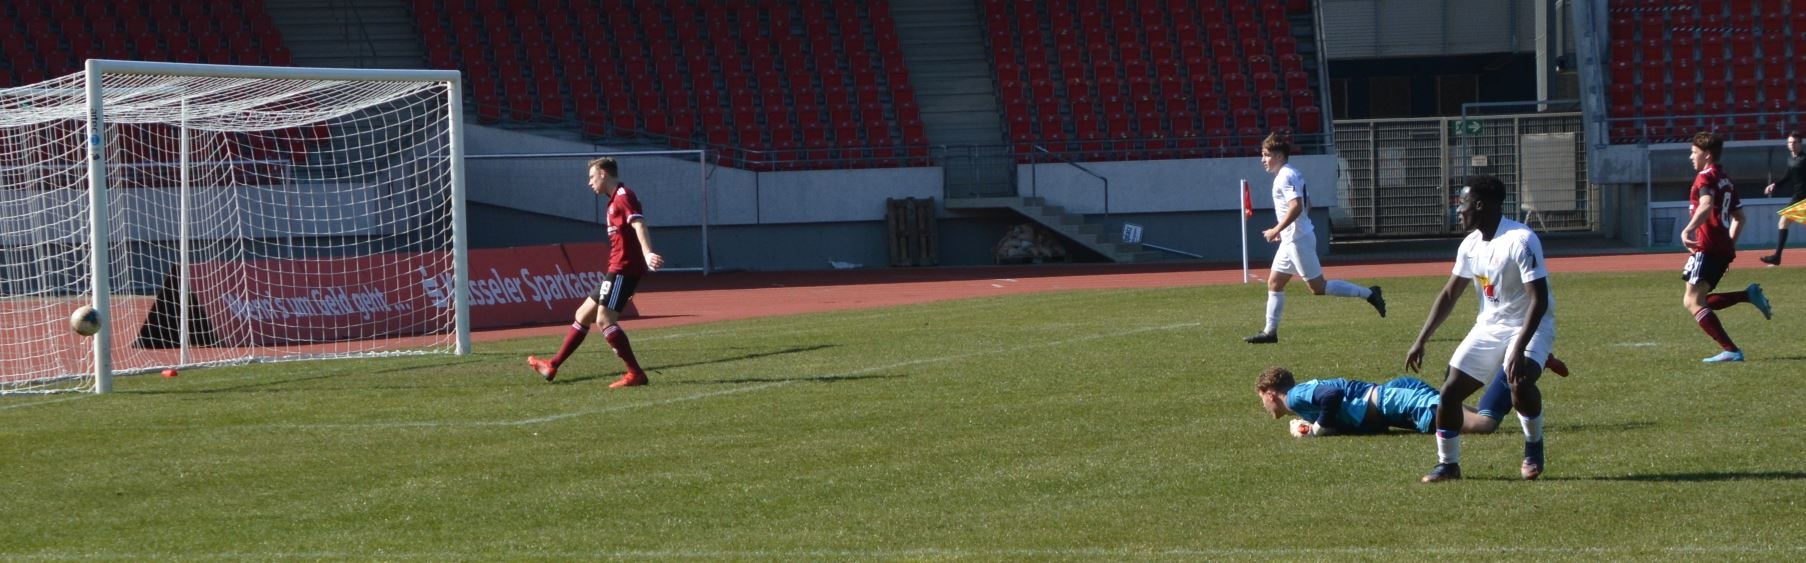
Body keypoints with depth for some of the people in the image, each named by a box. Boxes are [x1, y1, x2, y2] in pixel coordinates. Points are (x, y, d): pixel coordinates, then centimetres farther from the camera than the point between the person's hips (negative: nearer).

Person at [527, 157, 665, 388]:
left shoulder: (623, 197, -11)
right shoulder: (615, 200, 21)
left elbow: (639, 224, -26)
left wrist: (647, 254, -42)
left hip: (623, 269, -11)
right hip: (617, 269, 11)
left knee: (604, 317, -20)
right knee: (583, 315, 17)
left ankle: (635, 373, -23)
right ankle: (552, 366, 28)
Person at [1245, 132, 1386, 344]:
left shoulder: (1286, 177, -16)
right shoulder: (1292, 175, 15)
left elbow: (1296, 207, -27)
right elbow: (1306, 206, 21)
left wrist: (1276, 230, -21)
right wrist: (1283, 231, 21)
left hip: (1298, 240, -11)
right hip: (1291, 240, 11)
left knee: (1318, 287, -6)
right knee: (1274, 283, 10)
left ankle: (1368, 294, -2)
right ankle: (1270, 331, 12)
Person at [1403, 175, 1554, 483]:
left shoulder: (1521, 241, -24)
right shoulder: (1471, 244, 1)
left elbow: (1539, 300, -27)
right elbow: (1449, 294, 11)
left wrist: (1519, 350, -35)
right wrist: (1421, 341, 6)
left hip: (1530, 325, -7)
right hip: (1489, 326, 7)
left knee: (1520, 383, -33)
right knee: (1450, 390, -2)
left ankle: (1534, 446, -5)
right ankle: (1448, 464, 15)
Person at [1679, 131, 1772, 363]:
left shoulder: (1706, 177, -8)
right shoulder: (1725, 179, 21)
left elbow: (1706, 206, -28)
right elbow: (1739, 217, 27)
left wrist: (1687, 230, -34)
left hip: (1707, 247, -9)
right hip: (1725, 249, 9)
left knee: (1693, 302, -9)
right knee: (1699, 301, 16)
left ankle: (1731, 351, -19)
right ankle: (1750, 295, 3)